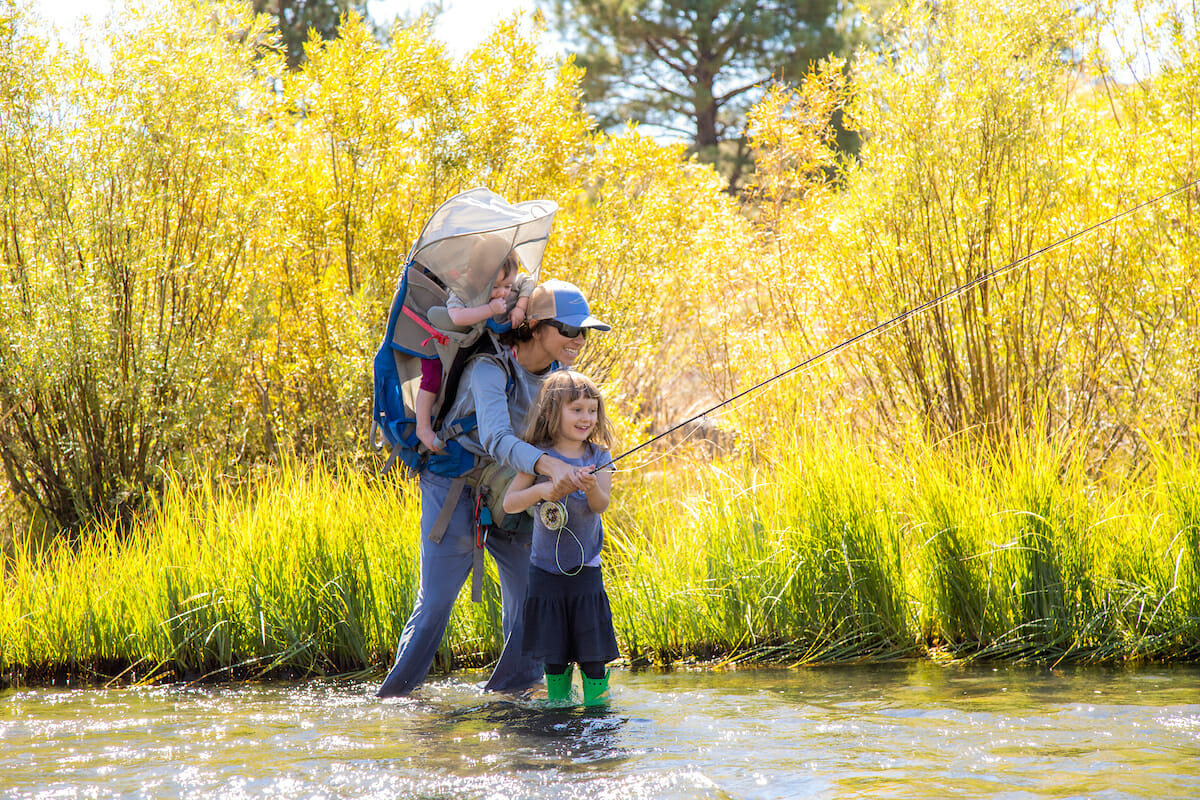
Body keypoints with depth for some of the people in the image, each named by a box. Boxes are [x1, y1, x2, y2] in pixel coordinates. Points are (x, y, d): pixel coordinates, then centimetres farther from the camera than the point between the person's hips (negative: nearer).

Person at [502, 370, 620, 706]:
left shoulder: (599, 457, 1)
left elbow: (601, 505, -12)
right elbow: (509, 502, -7)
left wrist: (591, 487, -34)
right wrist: (539, 491, -24)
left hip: (586, 568, 1)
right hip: (546, 568, -1)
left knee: (592, 649, -3)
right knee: (554, 652, 5)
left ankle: (597, 706, 5)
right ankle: (558, 704, 17)